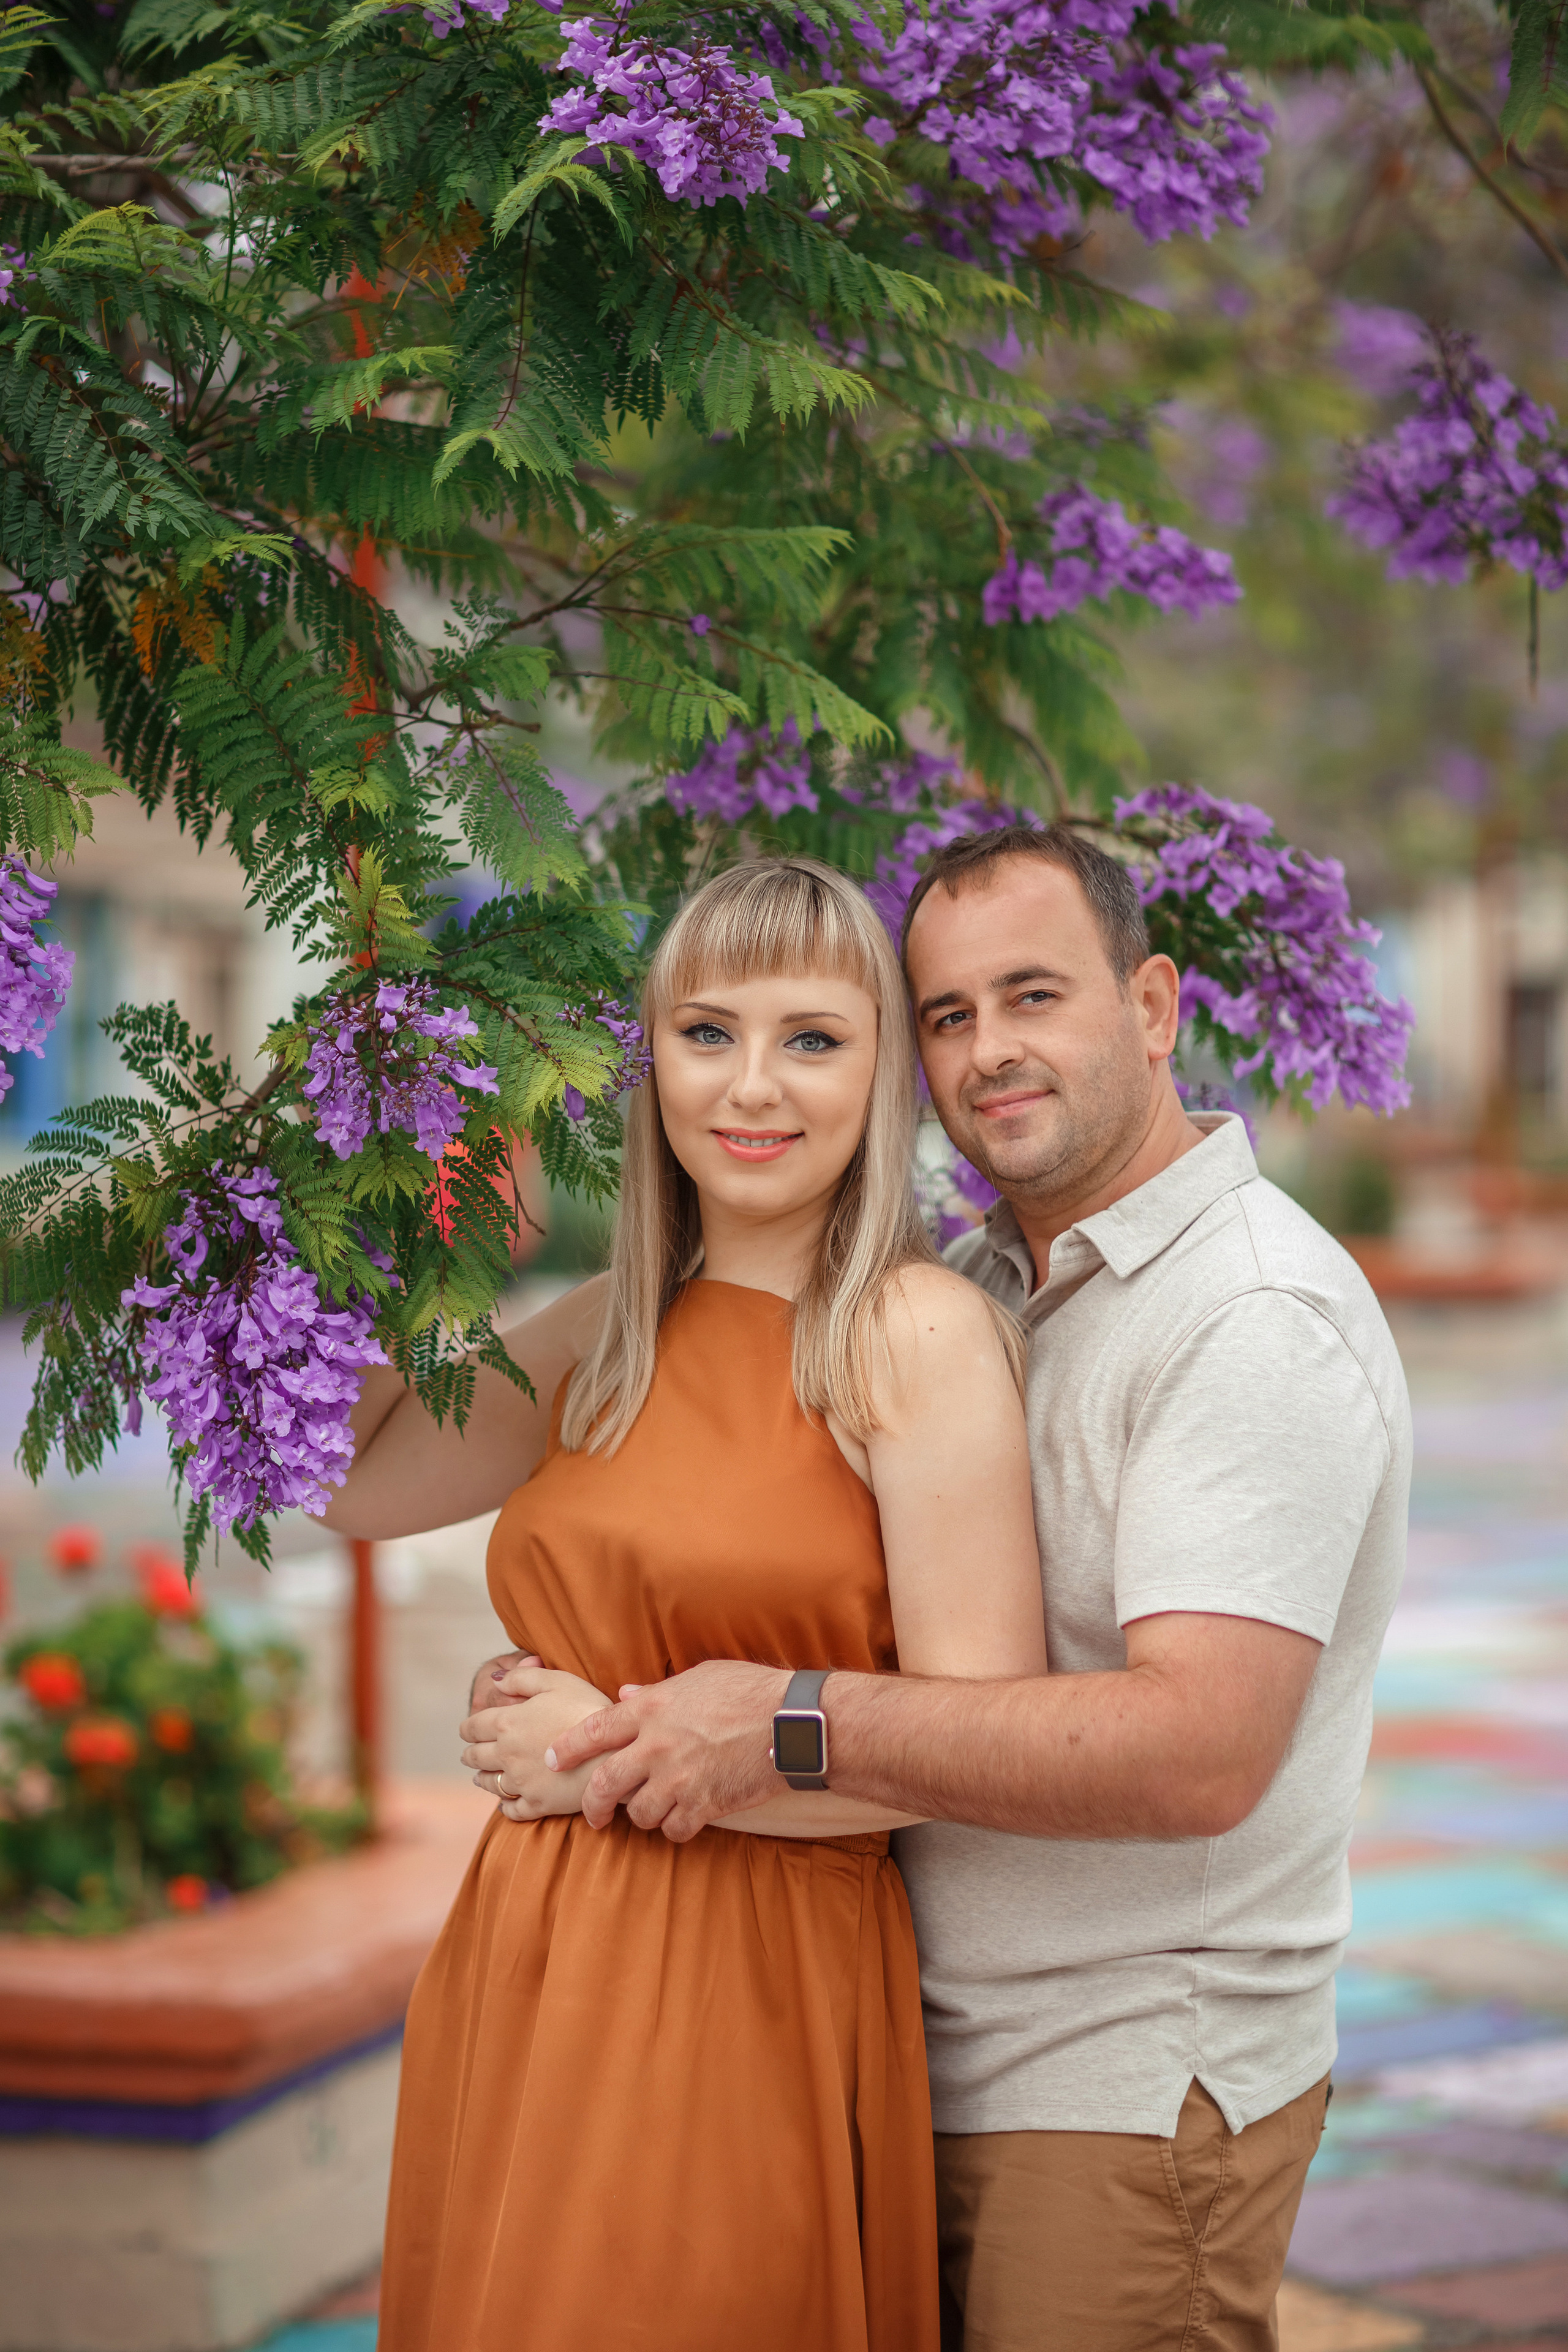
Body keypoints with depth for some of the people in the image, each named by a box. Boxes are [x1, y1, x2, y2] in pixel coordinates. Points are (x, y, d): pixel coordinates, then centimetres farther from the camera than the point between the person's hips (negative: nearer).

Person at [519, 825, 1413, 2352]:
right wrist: (594, 1703, 2)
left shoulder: (1256, 1321, -17)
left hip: (1132, 2089, -8)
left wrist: (797, 1725, -27)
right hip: (945, 2059, 8)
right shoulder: (983, 1287, 12)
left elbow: (1200, 1752, -28)